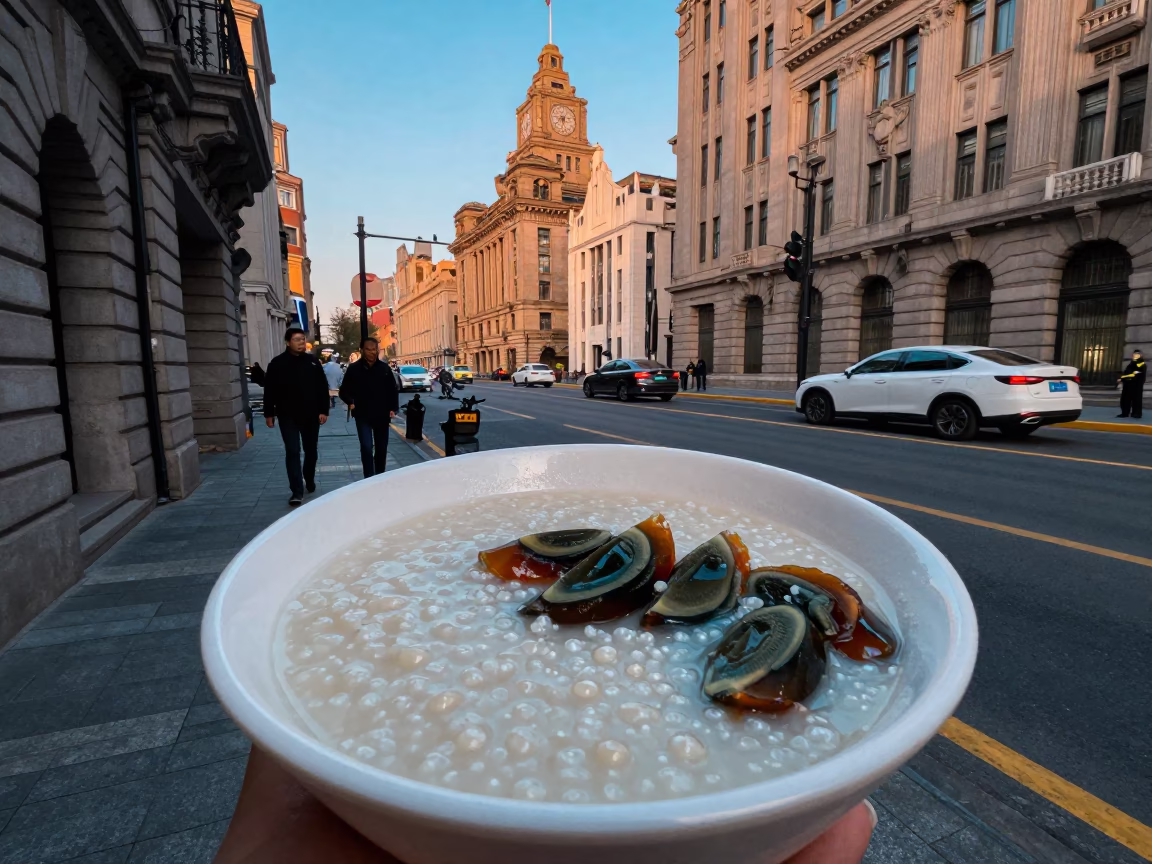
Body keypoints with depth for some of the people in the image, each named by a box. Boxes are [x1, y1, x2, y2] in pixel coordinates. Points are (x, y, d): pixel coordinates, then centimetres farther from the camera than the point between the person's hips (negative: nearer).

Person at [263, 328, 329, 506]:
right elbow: (269, 391, 0)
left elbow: (323, 388, 4)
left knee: (311, 451, 15)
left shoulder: (313, 361, 4)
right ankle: (297, 492, -6)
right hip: (288, 416, -2)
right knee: (292, 452, -6)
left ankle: (310, 480, 37)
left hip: (311, 415, 3)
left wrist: (324, 410, -3)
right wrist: (269, 413, -1)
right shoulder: (277, 363, -2)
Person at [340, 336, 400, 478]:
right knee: (366, 448, -12)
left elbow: (393, 390, 9)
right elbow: (344, 391, 4)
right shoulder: (354, 369, -3)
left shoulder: (385, 368, 2)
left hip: (382, 416, 3)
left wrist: (393, 408, -1)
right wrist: (351, 402, -14)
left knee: (381, 448, 13)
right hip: (363, 416, -2)